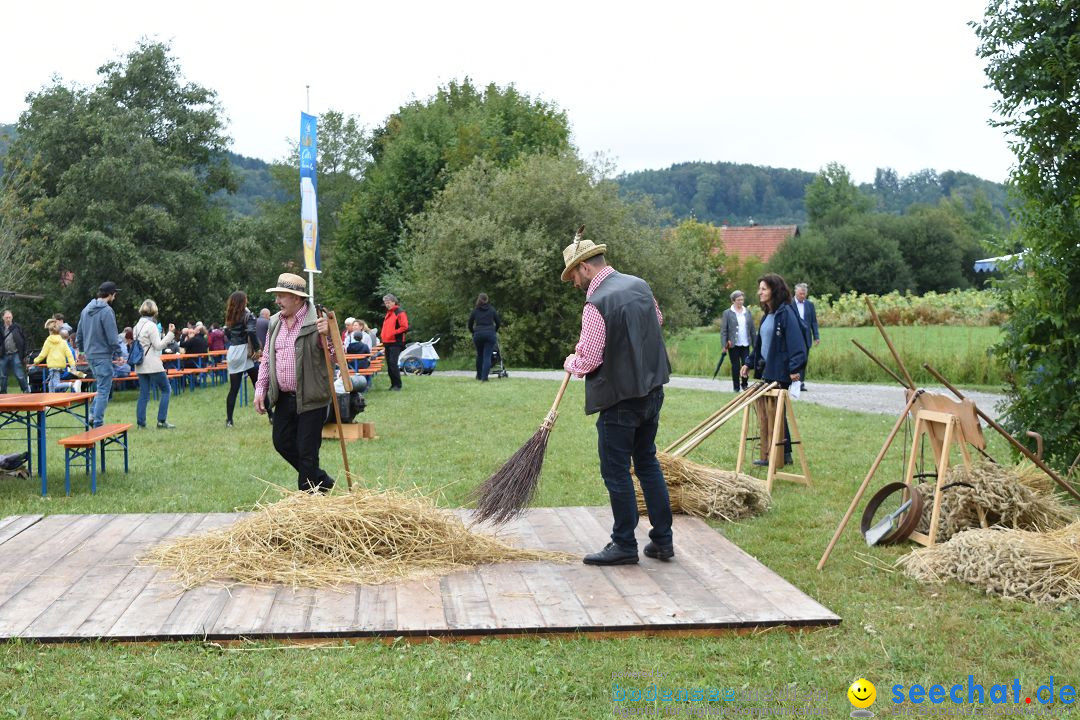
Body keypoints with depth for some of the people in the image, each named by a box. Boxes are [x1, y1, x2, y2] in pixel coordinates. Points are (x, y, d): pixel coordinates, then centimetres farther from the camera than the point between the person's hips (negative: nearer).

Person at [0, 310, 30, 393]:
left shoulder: (17, 327, -1)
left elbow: (24, 340, 3)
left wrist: (23, 353, 0)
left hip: (15, 355, -3)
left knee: (20, 376, -4)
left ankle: (27, 391, 8)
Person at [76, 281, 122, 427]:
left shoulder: (86, 309, 12)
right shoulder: (107, 311, -15)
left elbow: (79, 333, 18)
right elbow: (112, 336, -18)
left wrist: (81, 349, 27)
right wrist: (118, 353, -10)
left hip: (89, 354, 9)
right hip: (103, 355, -9)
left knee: (101, 386, 22)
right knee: (104, 390, -3)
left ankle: (93, 414, 13)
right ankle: (98, 423, -4)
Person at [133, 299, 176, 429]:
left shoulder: (137, 326, 12)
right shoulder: (151, 325, -12)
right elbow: (158, 346, -14)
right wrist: (170, 333, -15)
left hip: (140, 366, 8)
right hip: (153, 365, -8)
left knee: (143, 394, 8)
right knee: (165, 390, 2)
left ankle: (141, 422, 5)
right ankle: (161, 421, -3)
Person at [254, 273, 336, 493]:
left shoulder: (317, 321, -13)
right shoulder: (275, 322, 8)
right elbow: (267, 359, 16)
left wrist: (327, 336, -34)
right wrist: (260, 389, 10)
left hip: (310, 399, -7)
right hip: (284, 398, 7)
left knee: (307, 451, -1)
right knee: (282, 442, 14)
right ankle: (321, 481, 30)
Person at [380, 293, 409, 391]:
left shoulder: (399, 313, -7)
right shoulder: (388, 313, 20)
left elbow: (405, 327, -16)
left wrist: (393, 333, -15)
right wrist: (383, 335, 18)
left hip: (396, 343, -9)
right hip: (387, 343, 9)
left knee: (393, 363, -15)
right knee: (389, 364, 8)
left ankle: (397, 384, -11)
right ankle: (393, 384, 13)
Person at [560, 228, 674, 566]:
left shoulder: (596, 304, -19)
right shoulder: (640, 285, 5)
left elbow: (588, 360, -19)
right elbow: (657, 320, 25)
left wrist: (570, 362, 1)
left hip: (619, 398, -8)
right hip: (652, 390, 8)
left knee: (616, 471, 3)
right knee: (648, 463, 17)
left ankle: (624, 545, 11)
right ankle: (662, 540, 21)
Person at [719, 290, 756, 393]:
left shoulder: (748, 312, 9)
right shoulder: (727, 313, -1)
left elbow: (752, 329, 10)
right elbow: (723, 330, -4)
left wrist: (755, 344, 6)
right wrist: (724, 344, -13)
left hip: (745, 344, 3)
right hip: (733, 345, -3)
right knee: (735, 366, 3)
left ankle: (744, 384, 19)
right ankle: (736, 387, 14)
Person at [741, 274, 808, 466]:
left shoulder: (785, 313, -13)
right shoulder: (766, 315, 16)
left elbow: (795, 341, -20)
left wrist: (795, 368, -25)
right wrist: (749, 363, 18)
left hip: (779, 372, -9)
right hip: (764, 370, 9)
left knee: (775, 413, -3)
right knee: (764, 414, 10)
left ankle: (783, 454, 7)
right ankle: (767, 455, 17)